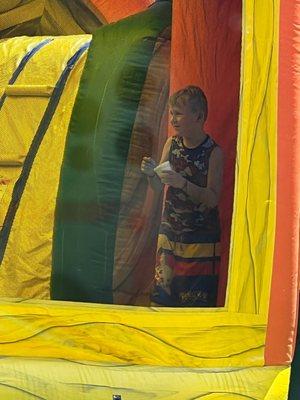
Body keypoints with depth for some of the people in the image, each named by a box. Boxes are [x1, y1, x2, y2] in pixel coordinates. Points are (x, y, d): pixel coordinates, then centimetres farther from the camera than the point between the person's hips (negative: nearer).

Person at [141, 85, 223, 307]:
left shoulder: (214, 152, -11)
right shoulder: (172, 144, 3)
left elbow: (212, 199, -15)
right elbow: (158, 187, 9)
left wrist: (183, 184, -28)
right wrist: (151, 173, -12)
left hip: (201, 238, -5)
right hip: (170, 232, 5)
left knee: (197, 304, -1)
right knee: (164, 296, 6)